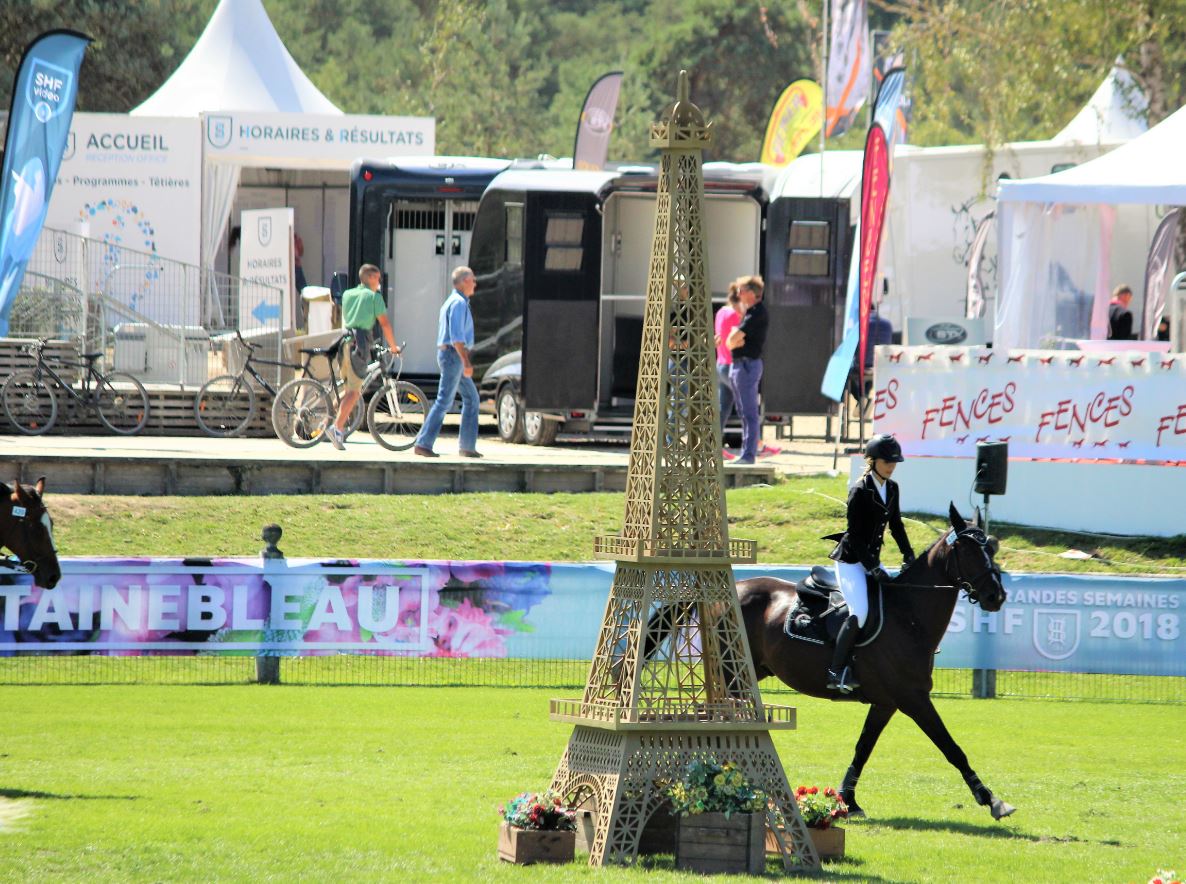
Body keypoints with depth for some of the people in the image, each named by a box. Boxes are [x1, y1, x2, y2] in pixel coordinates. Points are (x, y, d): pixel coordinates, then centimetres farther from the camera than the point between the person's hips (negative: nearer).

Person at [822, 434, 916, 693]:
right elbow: (855, 535, -18)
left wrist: (908, 555, 7)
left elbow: (896, 525, 18)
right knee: (860, 612, -22)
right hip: (851, 560, -9)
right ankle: (837, 672, -22)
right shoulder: (860, 491, -17)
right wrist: (872, 568, -21)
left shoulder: (891, 488, 7)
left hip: (871, 559, 9)